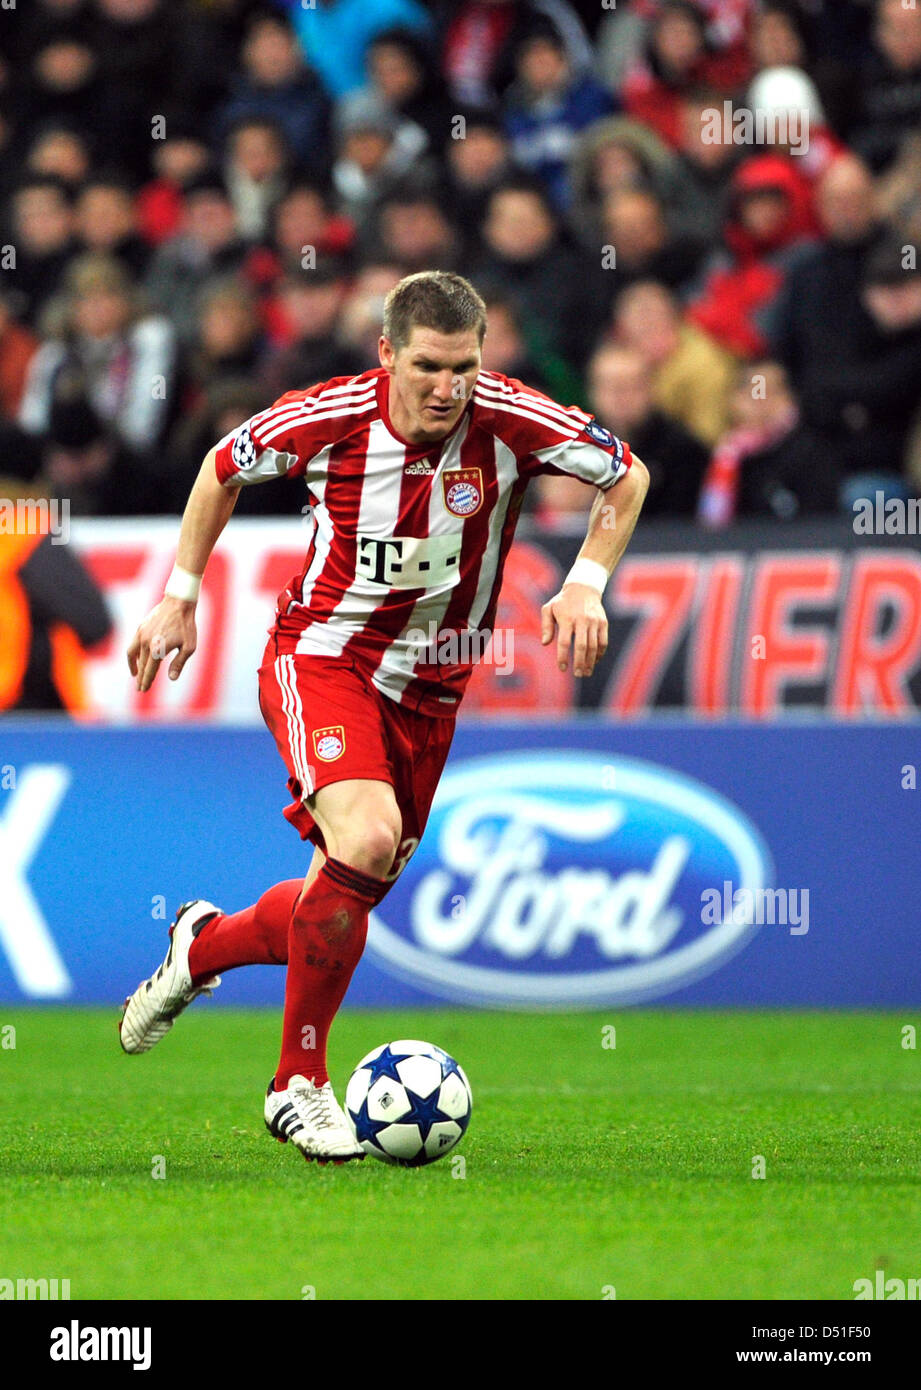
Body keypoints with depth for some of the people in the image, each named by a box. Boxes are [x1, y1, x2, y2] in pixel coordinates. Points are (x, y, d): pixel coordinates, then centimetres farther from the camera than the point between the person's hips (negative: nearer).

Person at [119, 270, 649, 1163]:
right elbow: (222, 469, 4)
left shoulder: (512, 421, -15)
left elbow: (626, 476, 3)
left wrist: (587, 585, -11)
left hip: (429, 687, 4)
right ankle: (299, 1083, -14)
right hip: (321, 658, -4)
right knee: (365, 840, -28)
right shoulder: (328, 419, -17)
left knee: (347, 903, 8)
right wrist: (179, 598, 6)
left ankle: (205, 946, 41)